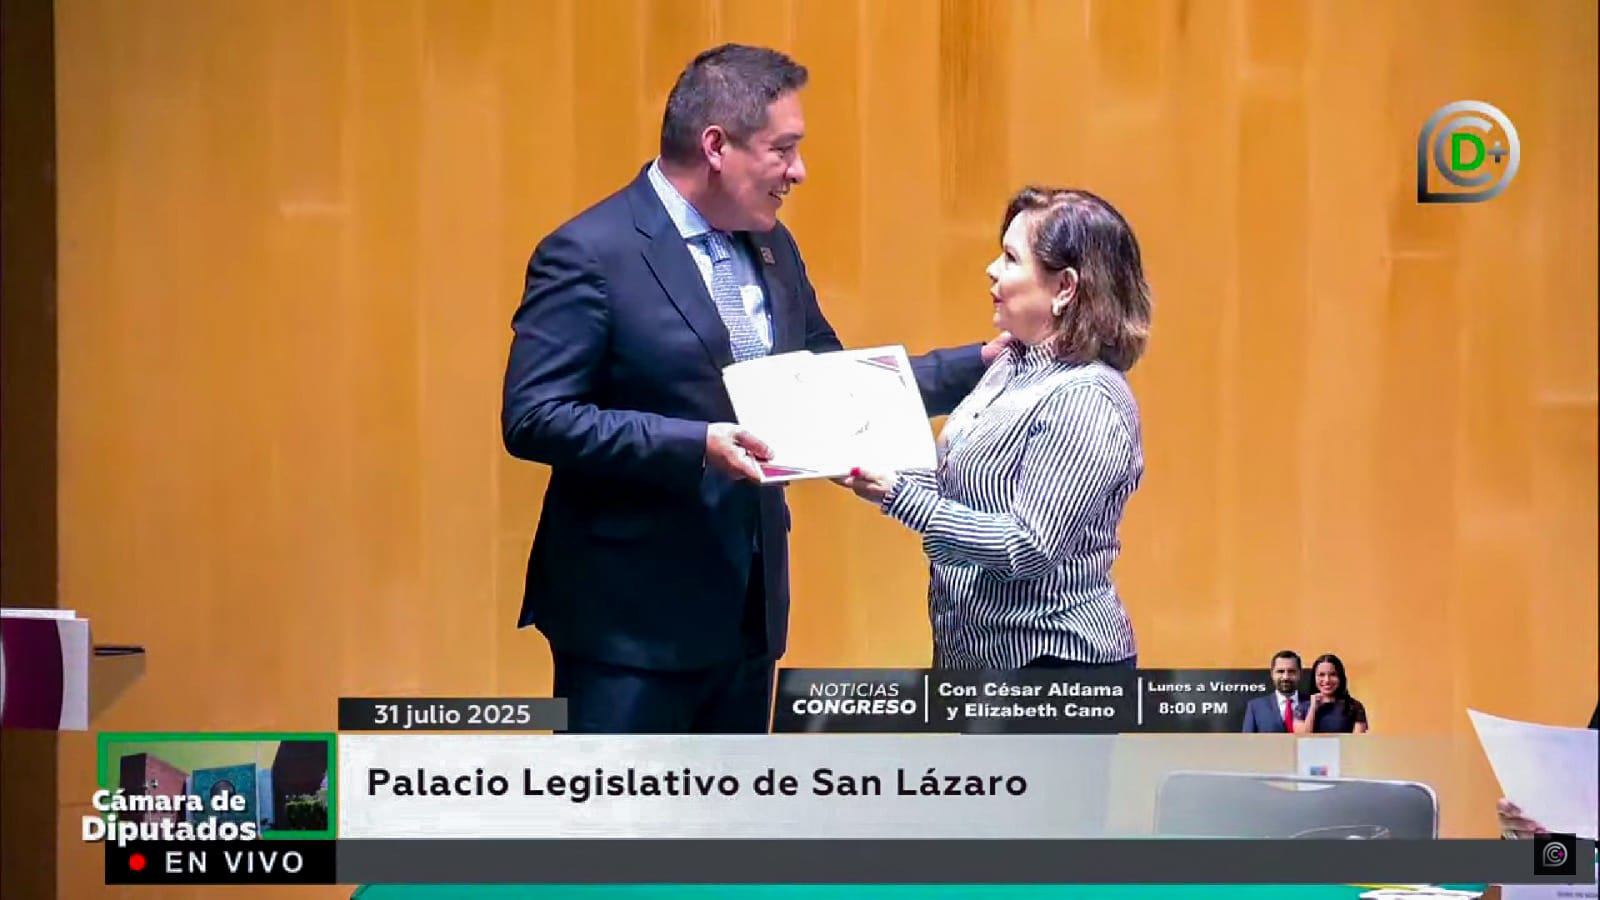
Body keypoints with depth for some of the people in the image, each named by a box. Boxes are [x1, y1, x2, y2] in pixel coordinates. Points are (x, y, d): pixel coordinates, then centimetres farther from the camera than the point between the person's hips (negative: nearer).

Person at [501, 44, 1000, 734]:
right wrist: (694, 445, -27)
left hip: (747, 611, 8)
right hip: (631, 617, -8)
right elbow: (532, 418, -19)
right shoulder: (589, 254, -14)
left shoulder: (771, 248, 11)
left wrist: (982, 365, 8)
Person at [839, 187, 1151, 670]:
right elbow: (964, 489, 14)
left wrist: (898, 495, -25)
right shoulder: (1012, 366, 7)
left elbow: (1028, 548, -24)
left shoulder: (1087, 402, -20)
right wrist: (881, 470, -2)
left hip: (1054, 662, -8)